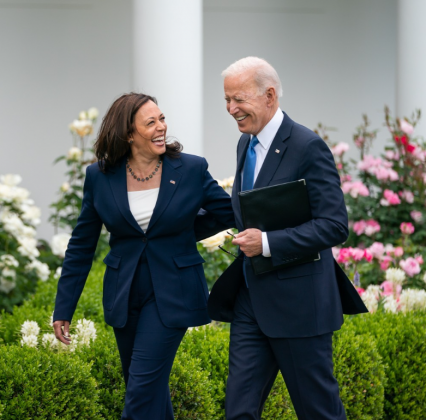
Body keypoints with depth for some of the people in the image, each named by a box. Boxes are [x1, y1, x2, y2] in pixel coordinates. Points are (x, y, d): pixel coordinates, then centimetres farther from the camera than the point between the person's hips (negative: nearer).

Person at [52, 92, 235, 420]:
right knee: (153, 391, 13)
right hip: (124, 297, 3)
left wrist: (182, 235, 2)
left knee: (143, 390, -10)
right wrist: (64, 309, 4)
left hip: (171, 295, -3)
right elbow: (81, 246, 4)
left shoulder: (191, 170, -7)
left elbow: (231, 213, 5)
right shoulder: (100, 177, -2)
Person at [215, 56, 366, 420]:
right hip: (251, 300, 7)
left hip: (297, 302, -7)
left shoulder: (308, 147, -15)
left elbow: (335, 225, -20)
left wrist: (267, 243, -25)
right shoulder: (246, 144, 11)